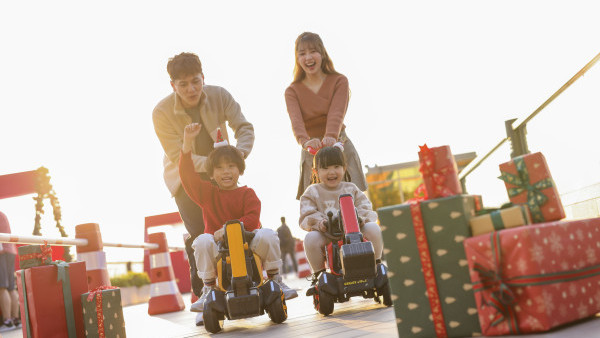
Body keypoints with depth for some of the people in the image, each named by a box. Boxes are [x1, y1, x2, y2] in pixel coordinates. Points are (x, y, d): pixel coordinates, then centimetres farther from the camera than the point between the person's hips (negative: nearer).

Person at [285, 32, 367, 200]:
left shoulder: (339, 81, 1)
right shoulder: (292, 91, 3)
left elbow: (336, 113, -17)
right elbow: (296, 120, -16)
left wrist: (331, 137, -38)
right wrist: (305, 141, -39)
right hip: (311, 153, 0)